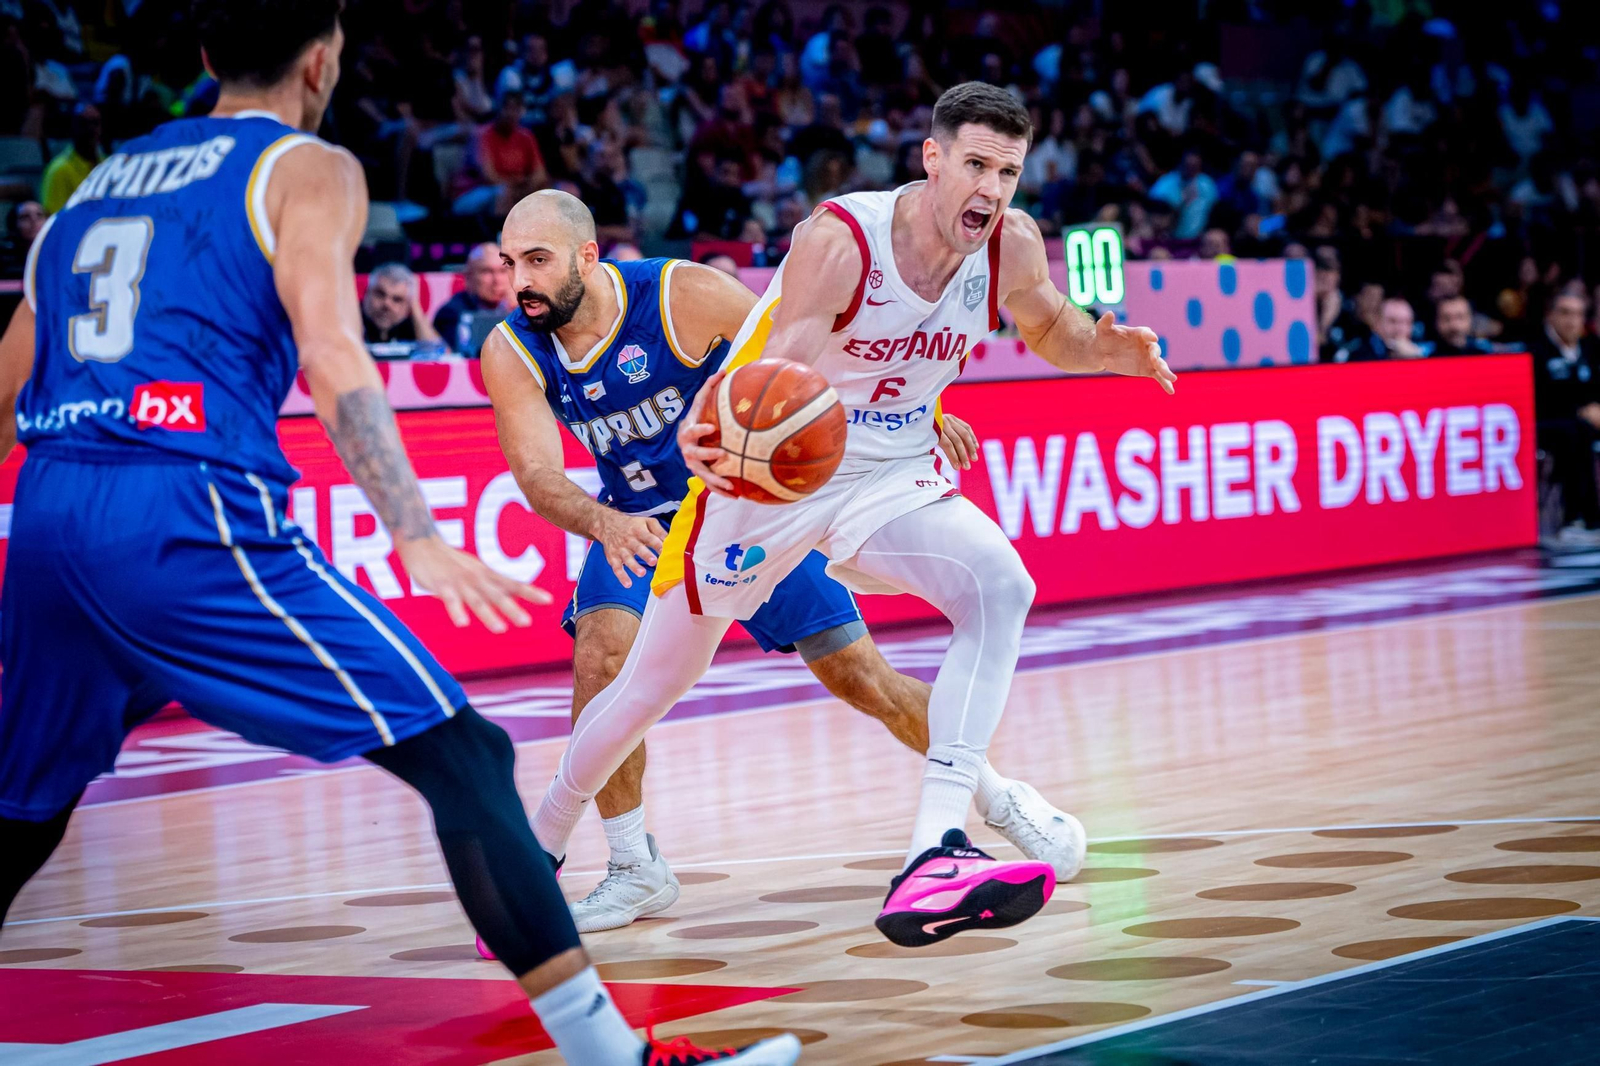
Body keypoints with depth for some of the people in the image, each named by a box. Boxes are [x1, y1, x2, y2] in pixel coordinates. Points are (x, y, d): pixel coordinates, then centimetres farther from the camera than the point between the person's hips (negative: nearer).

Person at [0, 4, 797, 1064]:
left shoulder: (97, 182, 26)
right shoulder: (308, 169, 7)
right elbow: (332, 355, -10)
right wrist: (417, 538, -16)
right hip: (190, 514, -6)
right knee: (460, 757, -4)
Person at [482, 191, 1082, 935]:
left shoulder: (682, 295, -25)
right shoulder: (512, 354, -18)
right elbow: (538, 473, -28)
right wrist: (602, 522, -49)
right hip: (641, 525, 2)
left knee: (862, 679, -1)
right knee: (601, 654, -26)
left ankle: (998, 797, 24)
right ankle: (636, 871, -11)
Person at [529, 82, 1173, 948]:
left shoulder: (1012, 245, -12)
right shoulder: (839, 242, -29)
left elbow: (1050, 331, 10)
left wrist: (1112, 348, -13)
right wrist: (713, 435, -59)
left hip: (891, 477, 4)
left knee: (999, 588, -27)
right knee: (656, 682, 9)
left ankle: (934, 856, -35)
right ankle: (539, 850, 37)